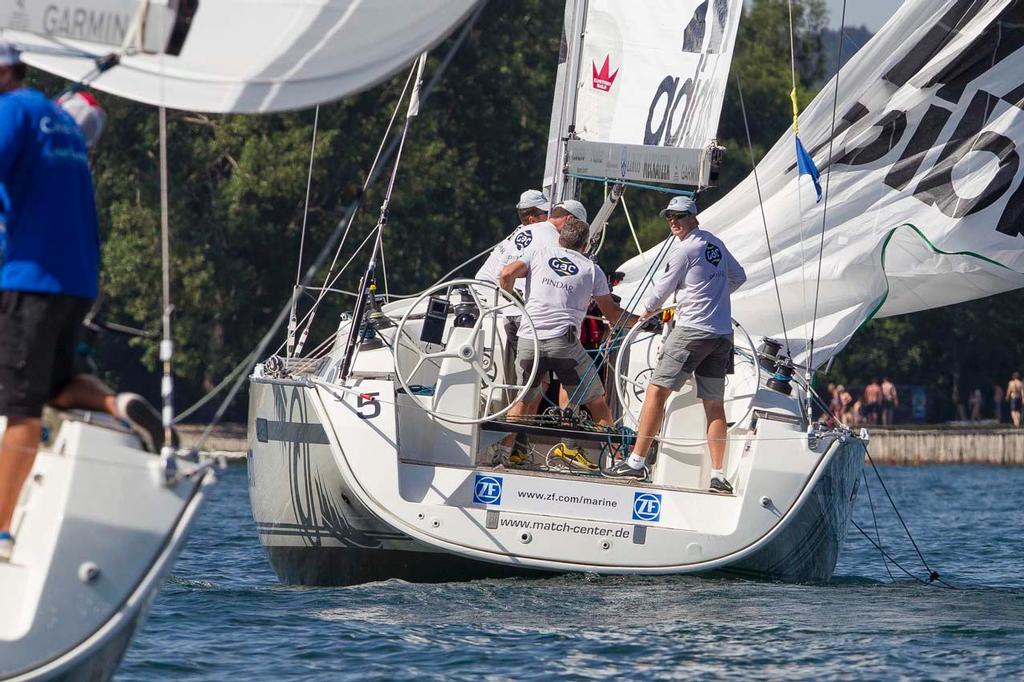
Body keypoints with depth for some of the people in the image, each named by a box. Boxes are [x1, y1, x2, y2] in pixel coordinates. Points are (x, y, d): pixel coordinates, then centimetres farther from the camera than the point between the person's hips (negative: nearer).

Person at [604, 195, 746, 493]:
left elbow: (661, 288, -1)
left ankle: (637, 461, -9)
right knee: (714, 404, 9)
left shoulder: (684, 249, -9)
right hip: (723, 334, 7)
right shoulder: (715, 243, 13)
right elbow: (738, 277, 28)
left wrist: (648, 310, 19)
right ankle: (718, 475, 6)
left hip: (693, 329, -7)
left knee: (657, 390, -5)